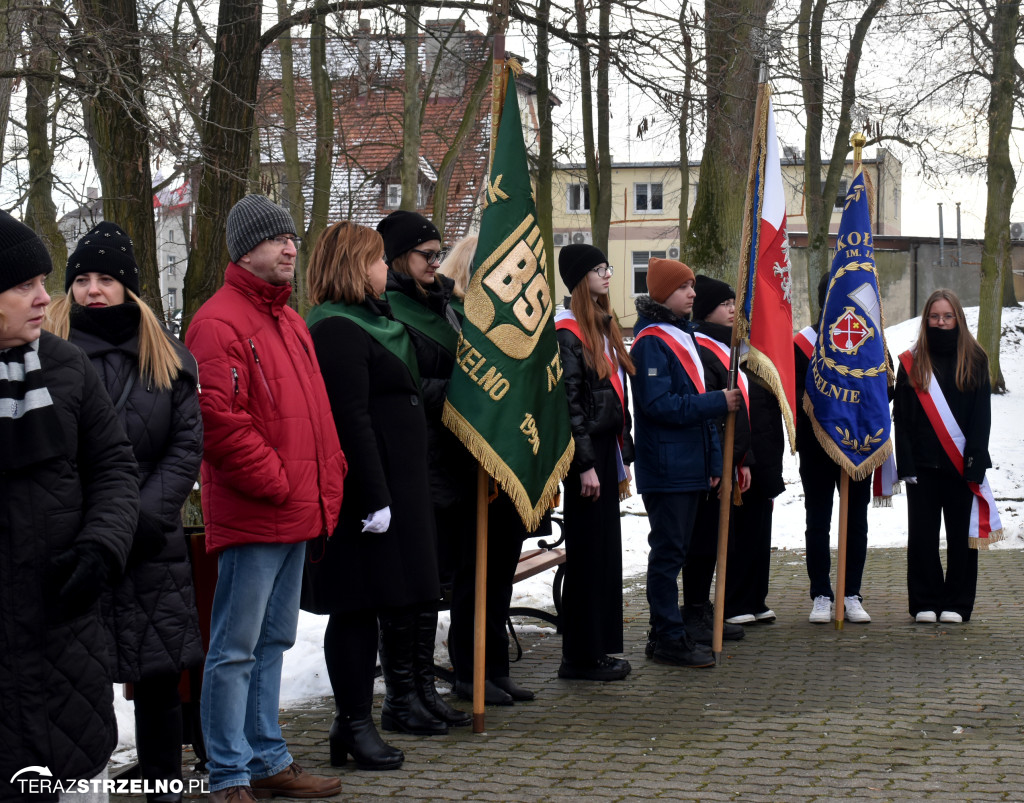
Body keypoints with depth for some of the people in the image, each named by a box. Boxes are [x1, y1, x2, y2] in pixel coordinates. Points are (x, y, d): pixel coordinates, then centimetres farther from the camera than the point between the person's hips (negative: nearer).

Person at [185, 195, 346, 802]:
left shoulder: (290, 321, 18)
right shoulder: (219, 323, -12)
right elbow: (221, 422, -20)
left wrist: (327, 479, 10)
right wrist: (274, 483, -15)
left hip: (297, 513, 9)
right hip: (251, 516, -9)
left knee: (273, 642, 16)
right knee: (237, 649, -3)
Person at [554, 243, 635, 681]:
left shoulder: (604, 326, 17)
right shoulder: (567, 331, -12)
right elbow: (569, 402, -17)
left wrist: (622, 460, 18)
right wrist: (584, 465, -19)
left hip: (606, 448, 9)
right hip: (585, 453, -9)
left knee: (606, 551, 11)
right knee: (587, 554, -4)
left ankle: (597, 649, 18)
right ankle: (579, 657, 3)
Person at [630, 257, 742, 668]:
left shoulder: (684, 335, 18)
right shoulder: (651, 340, -11)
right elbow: (658, 404, -20)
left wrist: (713, 457, 16)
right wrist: (718, 402, -18)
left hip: (689, 466, 9)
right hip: (665, 467, -9)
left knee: (675, 550, 12)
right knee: (668, 550, -5)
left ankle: (669, 634, 19)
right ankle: (669, 638, -1)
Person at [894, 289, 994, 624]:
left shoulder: (974, 360, 6)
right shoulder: (912, 362, 7)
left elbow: (982, 416, 2)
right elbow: (901, 417, 3)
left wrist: (975, 462, -8)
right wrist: (906, 463, -6)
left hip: (960, 465, 0)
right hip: (923, 464, 0)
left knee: (961, 534, 2)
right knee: (922, 534, 2)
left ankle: (957, 603, 11)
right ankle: (926, 602, 10)